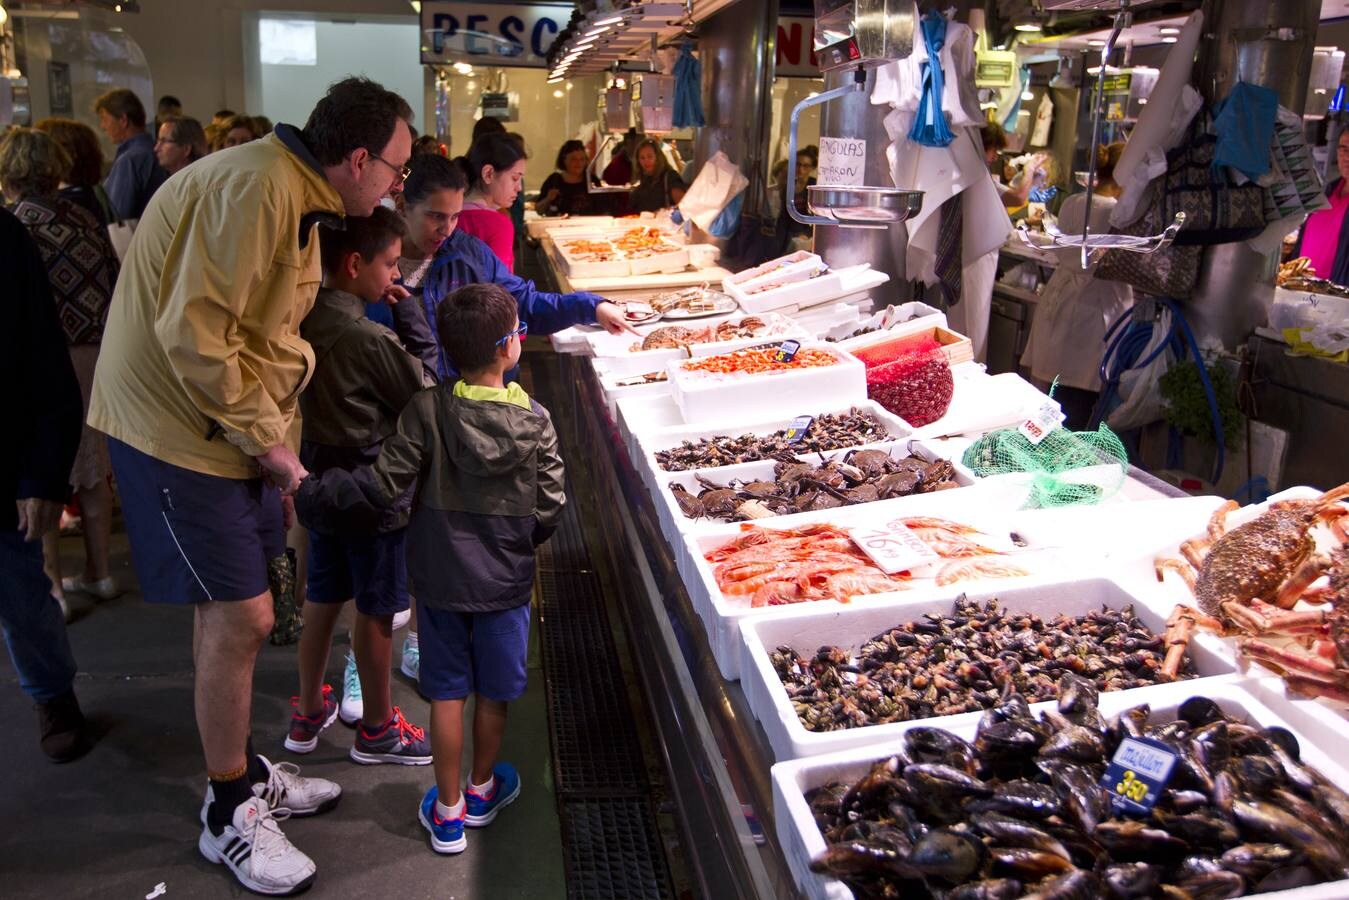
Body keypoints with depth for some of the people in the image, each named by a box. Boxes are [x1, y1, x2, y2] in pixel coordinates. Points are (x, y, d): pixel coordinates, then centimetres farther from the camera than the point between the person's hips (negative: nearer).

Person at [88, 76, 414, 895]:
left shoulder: (301, 198, 11)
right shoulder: (255, 189, -23)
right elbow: (194, 334, -27)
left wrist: (280, 441, 13)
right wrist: (268, 440, -18)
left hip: (236, 428, 10)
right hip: (182, 429, -10)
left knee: (233, 608, 17)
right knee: (241, 618, -4)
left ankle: (243, 768, 34)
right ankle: (229, 815, 15)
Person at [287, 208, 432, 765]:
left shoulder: (303, 320, -2)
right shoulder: (373, 340, -24)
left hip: (319, 478, 8)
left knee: (322, 598, 20)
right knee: (376, 611, 8)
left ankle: (308, 713, 35)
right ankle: (377, 729, 24)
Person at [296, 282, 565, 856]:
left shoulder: (426, 411, -14)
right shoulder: (535, 422, -12)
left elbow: (381, 488, -17)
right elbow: (549, 509, -9)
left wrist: (309, 493, -5)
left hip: (440, 575, 0)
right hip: (505, 580, 0)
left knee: (447, 691, 12)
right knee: (493, 691, 18)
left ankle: (449, 811, 24)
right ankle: (482, 789, 37)